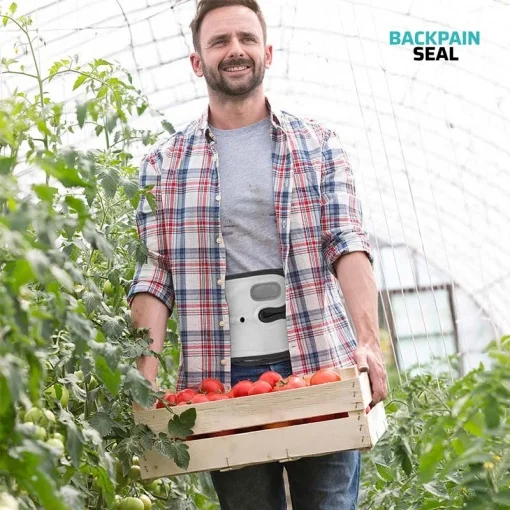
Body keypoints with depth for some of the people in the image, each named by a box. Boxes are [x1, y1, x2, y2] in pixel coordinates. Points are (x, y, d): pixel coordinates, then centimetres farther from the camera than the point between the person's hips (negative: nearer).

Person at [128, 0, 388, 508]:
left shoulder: (318, 145, 9)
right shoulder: (162, 165, 9)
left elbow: (348, 243, -3)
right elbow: (152, 276, 2)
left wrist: (369, 341, -18)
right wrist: (146, 376, -12)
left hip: (319, 366, 0)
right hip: (220, 379, 0)